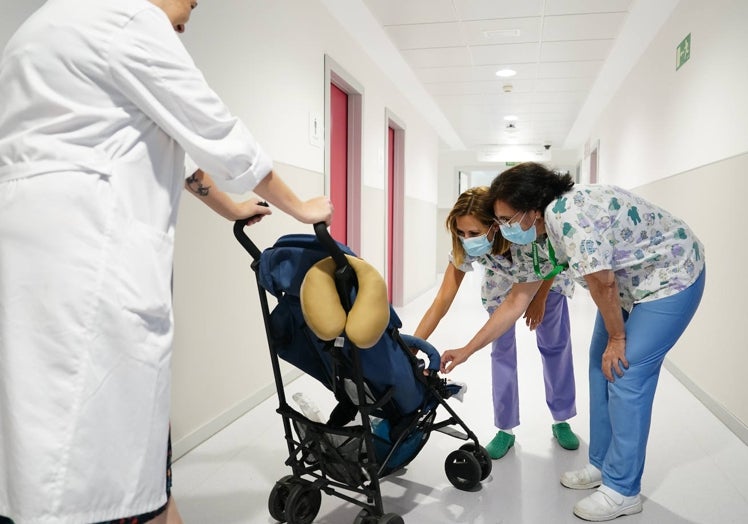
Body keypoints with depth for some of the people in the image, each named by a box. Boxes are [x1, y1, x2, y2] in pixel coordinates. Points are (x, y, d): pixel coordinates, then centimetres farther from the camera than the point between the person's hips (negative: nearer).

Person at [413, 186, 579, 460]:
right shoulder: (464, 247, -36)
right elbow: (442, 301, -34)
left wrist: (540, 299, -11)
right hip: (502, 286, 1)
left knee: (555, 345, 6)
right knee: (502, 350, -2)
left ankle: (561, 420, 24)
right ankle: (505, 429, 10)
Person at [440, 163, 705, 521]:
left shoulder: (570, 216, -33)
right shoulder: (537, 239, -3)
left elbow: (602, 285, -27)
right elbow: (516, 301, 0)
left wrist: (617, 338, -11)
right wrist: (467, 350, 2)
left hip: (671, 277, -9)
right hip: (630, 282, 9)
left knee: (625, 376, -10)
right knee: (600, 366, 10)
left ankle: (622, 491, 4)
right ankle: (601, 464, 25)